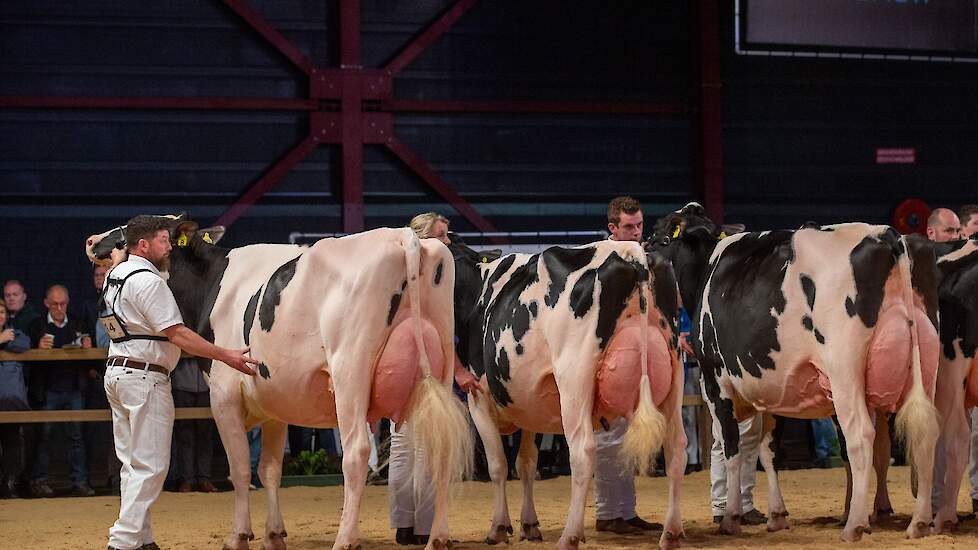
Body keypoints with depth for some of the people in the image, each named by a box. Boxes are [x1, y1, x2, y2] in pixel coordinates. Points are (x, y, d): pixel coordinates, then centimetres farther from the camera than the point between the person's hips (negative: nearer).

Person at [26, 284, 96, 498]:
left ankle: (80, 481, 2)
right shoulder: (36, 326, 7)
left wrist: (87, 348, -7)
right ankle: (39, 481, 3)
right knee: (43, 435, -2)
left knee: (77, 435, 1)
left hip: (74, 389, 2)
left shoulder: (78, 326, 15)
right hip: (48, 390, -2)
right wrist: (39, 348, -18)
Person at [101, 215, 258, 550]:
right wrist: (226, 356, -18)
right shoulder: (147, 281, -16)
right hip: (145, 377, -10)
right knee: (150, 465, -8)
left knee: (133, 463, 12)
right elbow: (178, 334, -19)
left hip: (117, 372, 10)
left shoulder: (115, 275, 12)